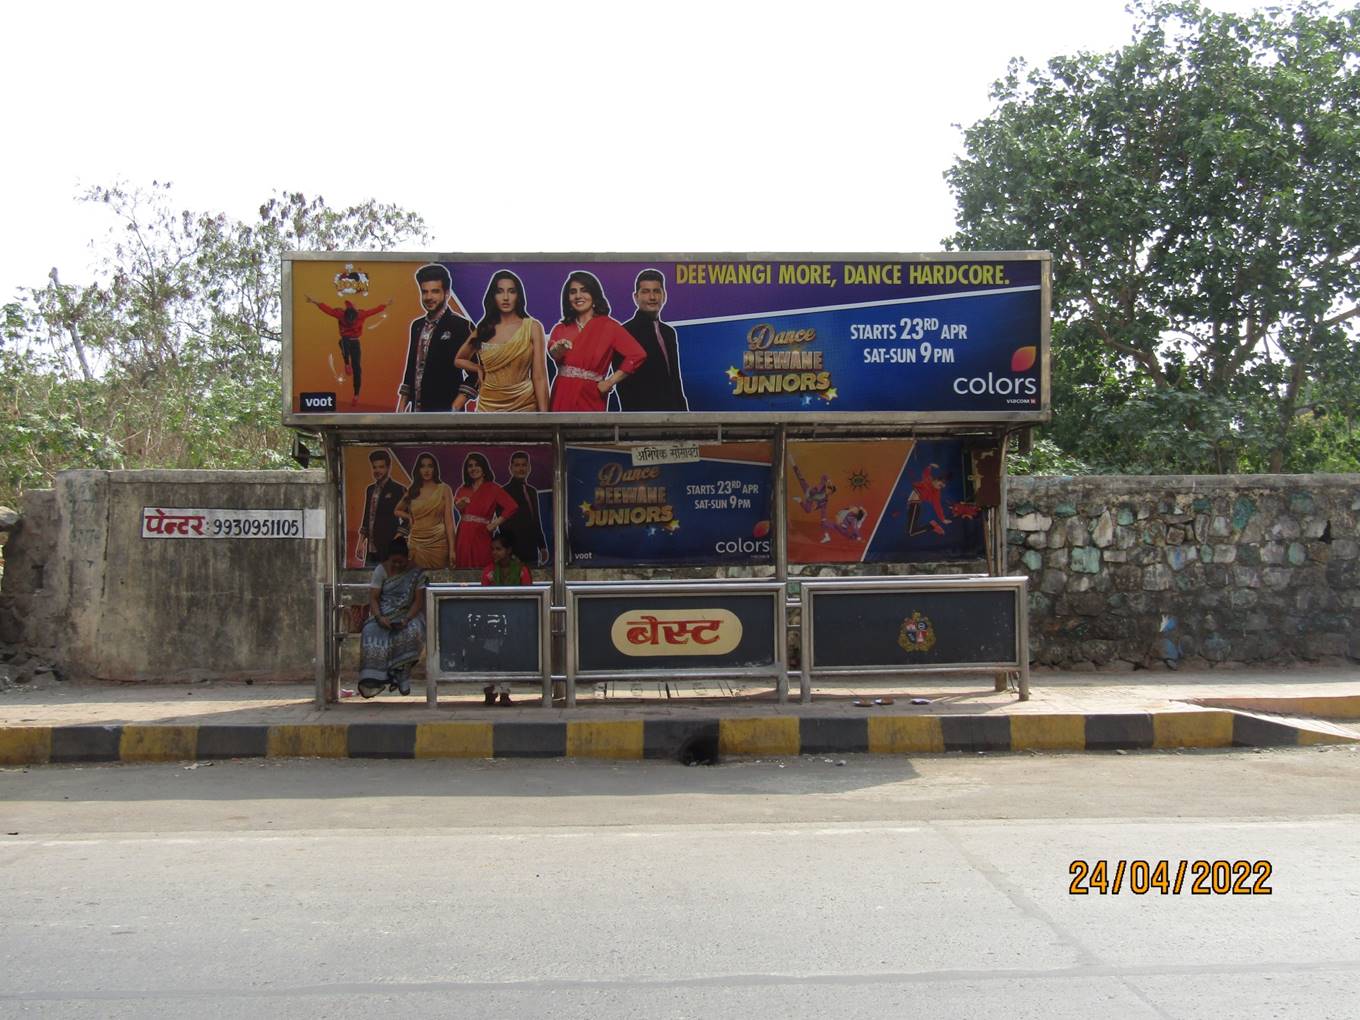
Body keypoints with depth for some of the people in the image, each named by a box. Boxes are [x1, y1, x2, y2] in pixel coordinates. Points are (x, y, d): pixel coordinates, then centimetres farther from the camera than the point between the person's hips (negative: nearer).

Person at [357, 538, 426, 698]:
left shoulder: (416, 571, -1)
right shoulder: (381, 570, 1)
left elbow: (419, 600, -5)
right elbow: (373, 598, -3)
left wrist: (406, 619, -22)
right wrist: (379, 617, -23)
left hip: (408, 614, -1)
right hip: (384, 614, 1)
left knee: (413, 632, -35)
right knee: (372, 633, -31)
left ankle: (402, 672, -19)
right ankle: (374, 679, -27)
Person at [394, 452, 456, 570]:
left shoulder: (444, 489, -1)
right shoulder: (412, 491, 8)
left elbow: (449, 521, -6)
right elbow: (397, 511, 26)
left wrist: (452, 549, -11)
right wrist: (409, 517, 7)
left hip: (438, 543, -3)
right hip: (417, 543, 3)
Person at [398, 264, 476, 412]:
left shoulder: (462, 326, -6)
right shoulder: (417, 326, 14)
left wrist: (455, 409, -15)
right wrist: (401, 408, 14)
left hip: (444, 411, -6)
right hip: (417, 411, 6)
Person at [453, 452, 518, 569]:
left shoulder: (492, 488, -1)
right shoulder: (463, 489, 14)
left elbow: (512, 506, -12)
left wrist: (495, 524, -10)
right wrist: (459, 505, -1)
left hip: (481, 535, -4)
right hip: (463, 536, 4)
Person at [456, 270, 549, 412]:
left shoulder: (533, 327, -5)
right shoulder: (483, 329, 3)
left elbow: (539, 377, -9)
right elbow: (459, 360, 20)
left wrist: (543, 412, -14)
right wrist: (481, 370, 3)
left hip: (523, 404, -2)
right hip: (488, 405, 2)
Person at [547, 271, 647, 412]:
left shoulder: (608, 326, -1)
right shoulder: (561, 328, 11)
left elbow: (637, 355, -13)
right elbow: (552, 352, -9)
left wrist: (609, 382, -10)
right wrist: (558, 349, -32)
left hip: (589, 397, -3)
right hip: (562, 396, 3)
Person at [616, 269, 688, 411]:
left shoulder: (669, 332, 16)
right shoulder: (625, 332, -7)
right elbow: (624, 384, -11)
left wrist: (683, 409, 12)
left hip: (672, 410, 7)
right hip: (643, 409, -7)